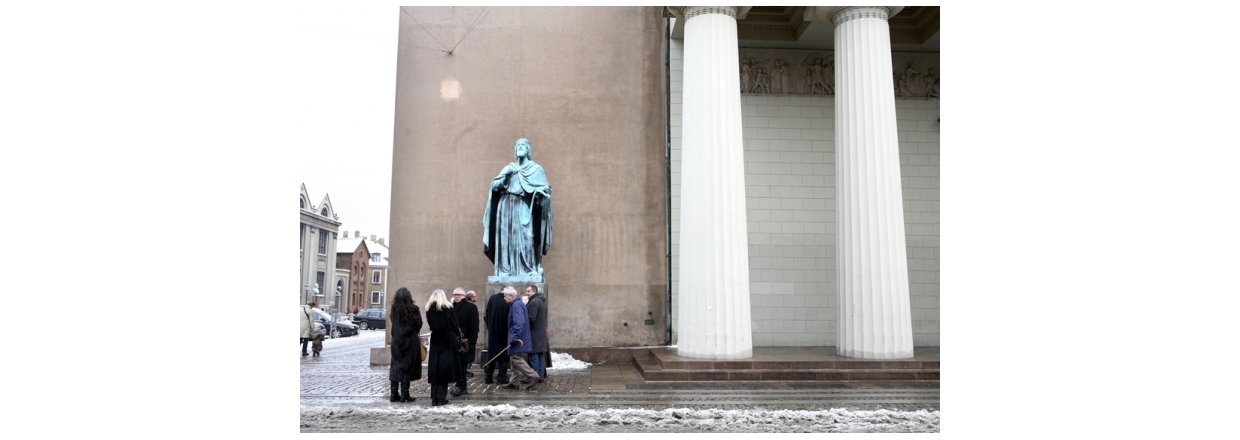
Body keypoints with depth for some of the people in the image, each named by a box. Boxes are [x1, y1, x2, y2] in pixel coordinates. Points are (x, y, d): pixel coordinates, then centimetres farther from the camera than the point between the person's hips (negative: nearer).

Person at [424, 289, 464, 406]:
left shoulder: (429, 310, 1)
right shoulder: (448, 308, -7)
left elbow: (430, 325, 6)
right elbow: (455, 325, -4)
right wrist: (457, 332, 10)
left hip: (435, 340, 3)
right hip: (448, 341, -3)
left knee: (435, 370, 7)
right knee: (445, 369, 2)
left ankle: (434, 398, 6)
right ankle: (441, 397, -1)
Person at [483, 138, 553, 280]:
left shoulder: (536, 169, 7)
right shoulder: (508, 168, 16)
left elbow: (545, 190, 2)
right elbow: (494, 187, 8)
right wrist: (506, 175, -5)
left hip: (524, 210, -3)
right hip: (506, 209, 3)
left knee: (525, 241, -10)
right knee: (507, 241, -1)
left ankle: (530, 273, -8)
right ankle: (506, 272, 2)